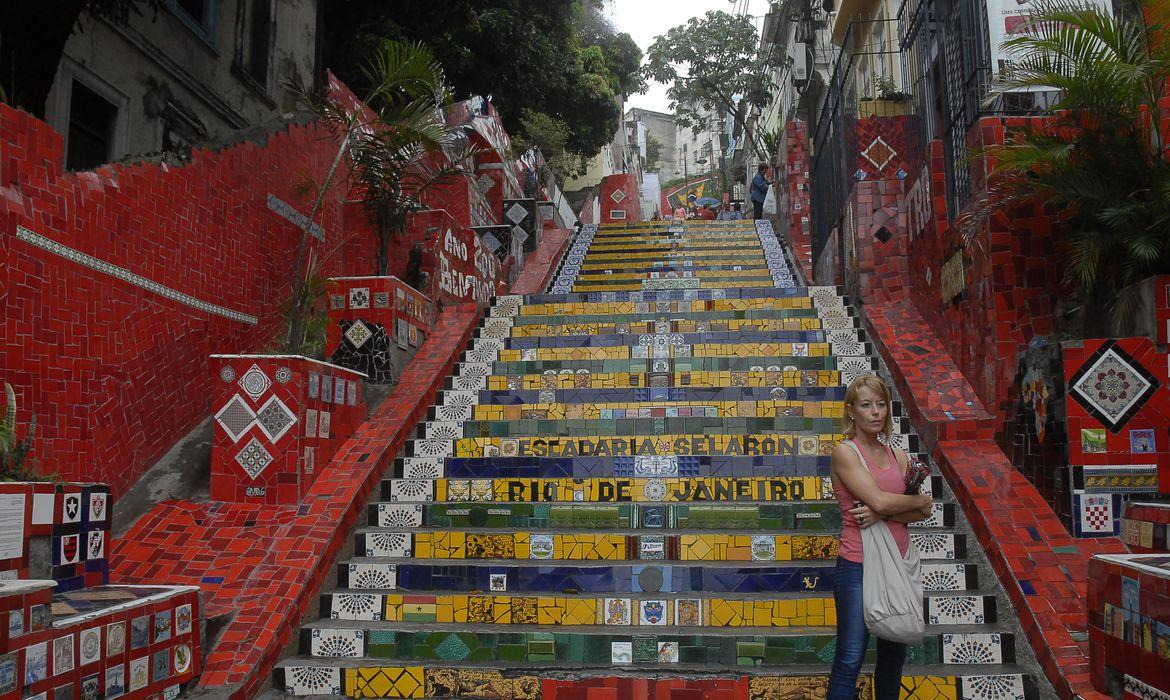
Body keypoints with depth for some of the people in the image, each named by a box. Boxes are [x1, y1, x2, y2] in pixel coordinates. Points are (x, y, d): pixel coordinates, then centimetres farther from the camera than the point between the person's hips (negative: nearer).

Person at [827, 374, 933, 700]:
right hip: (858, 566, -6)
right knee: (850, 659, -4)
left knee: (894, 655, 16)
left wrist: (884, 513, -17)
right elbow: (879, 500, -19)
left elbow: (922, 513, 0)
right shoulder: (844, 452, -8)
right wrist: (920, 500, -3)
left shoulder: (897, 456, 10)